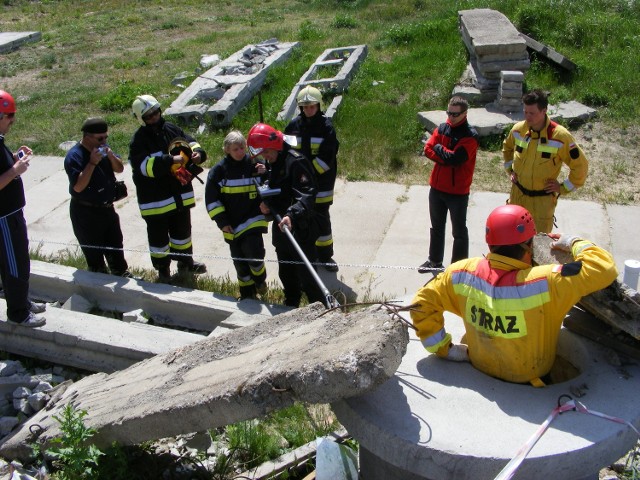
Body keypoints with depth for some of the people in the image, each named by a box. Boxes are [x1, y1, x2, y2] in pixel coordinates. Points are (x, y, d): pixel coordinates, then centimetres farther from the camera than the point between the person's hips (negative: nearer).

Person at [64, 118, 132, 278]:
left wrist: (111, 156, -16)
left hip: (107, 208, 7)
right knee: (94, 252, 7)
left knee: (115, 245, 22)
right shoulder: (74, 156, -20)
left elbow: (119, 169, 5)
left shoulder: (103, 148, 2)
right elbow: (78, 186, -28)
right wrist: (92, 163, -31)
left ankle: (121, 273, 39)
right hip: (86, 212, -7)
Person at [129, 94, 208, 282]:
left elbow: (191, 143, 10)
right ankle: (163, 269, 26)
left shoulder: (172, 129, 2)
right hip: (155, 199, -6)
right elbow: (145, 165, -27)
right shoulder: (139, 140, -15)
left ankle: (186, 262, 42)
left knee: (182, 230, 22)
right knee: (159, 236, 9)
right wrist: (171, 160, -34)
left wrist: (198, 154, -13)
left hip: (180, 194, 6)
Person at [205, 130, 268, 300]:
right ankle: (247, 293, 26)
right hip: (232, 225, 1)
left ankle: (260, 279, 16)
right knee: (240, 260, 9)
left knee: (254, 253, -15)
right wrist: (222, 221, -5)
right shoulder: (220, 170, -5)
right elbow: (211, 198, -2)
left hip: (253, 220, -1)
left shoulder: (254, 165, -3)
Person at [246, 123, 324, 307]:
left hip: (299, 231, -9)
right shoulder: (273, 163, 11)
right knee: (286, 275, 22)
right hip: (281, 229, 9)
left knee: (306, 278, -4)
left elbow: (307, 195, -28)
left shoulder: (296, 161, -19)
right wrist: (266, 203, 2)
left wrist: (292, 215, -42)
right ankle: (291, 307, 40)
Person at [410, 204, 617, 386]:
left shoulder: (464, 273, -17)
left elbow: (422, 304, -9)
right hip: (529, 382, -3)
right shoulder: (547, 282, -30)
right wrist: (574, 243, -6)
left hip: (479, 369, 3)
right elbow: (605, 267, -24)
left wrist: (444, 349, -2)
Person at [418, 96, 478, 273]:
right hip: (437, 187, 6)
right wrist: (447, 158, -17)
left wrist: (438, 148, -9)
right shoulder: (441, 128, 4)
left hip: (458, 191, -6)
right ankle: (435, 260, 36)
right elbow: (428, 149, -5)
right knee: (436, 227, 20)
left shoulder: (470, 136, -15)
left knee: (459, 231, 7)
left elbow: (454, 158, -25)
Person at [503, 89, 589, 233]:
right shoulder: (518, 129, -6)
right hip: (517, 194, 4)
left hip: (543, 199, -4)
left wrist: (563, 188, -9)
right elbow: (507, 148, 19)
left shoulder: (560, 136, -20)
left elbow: (580, 165, -11)